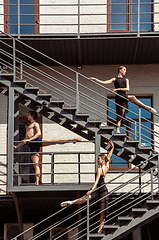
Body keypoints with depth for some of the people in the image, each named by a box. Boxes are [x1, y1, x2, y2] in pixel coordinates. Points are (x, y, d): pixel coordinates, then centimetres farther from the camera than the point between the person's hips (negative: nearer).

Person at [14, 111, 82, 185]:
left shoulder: (35, 124, 15)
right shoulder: (28, 127, 40)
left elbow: (39, 133, -4)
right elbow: (25, 140, 41)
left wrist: (29, 139, -16)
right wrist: (16, 146, 31)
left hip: (36, 140, -7)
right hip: (32, 146, 7)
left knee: (55, 141, -24)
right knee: (35, 165, -5)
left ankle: (73, 139, -24)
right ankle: (37, 183, -16)